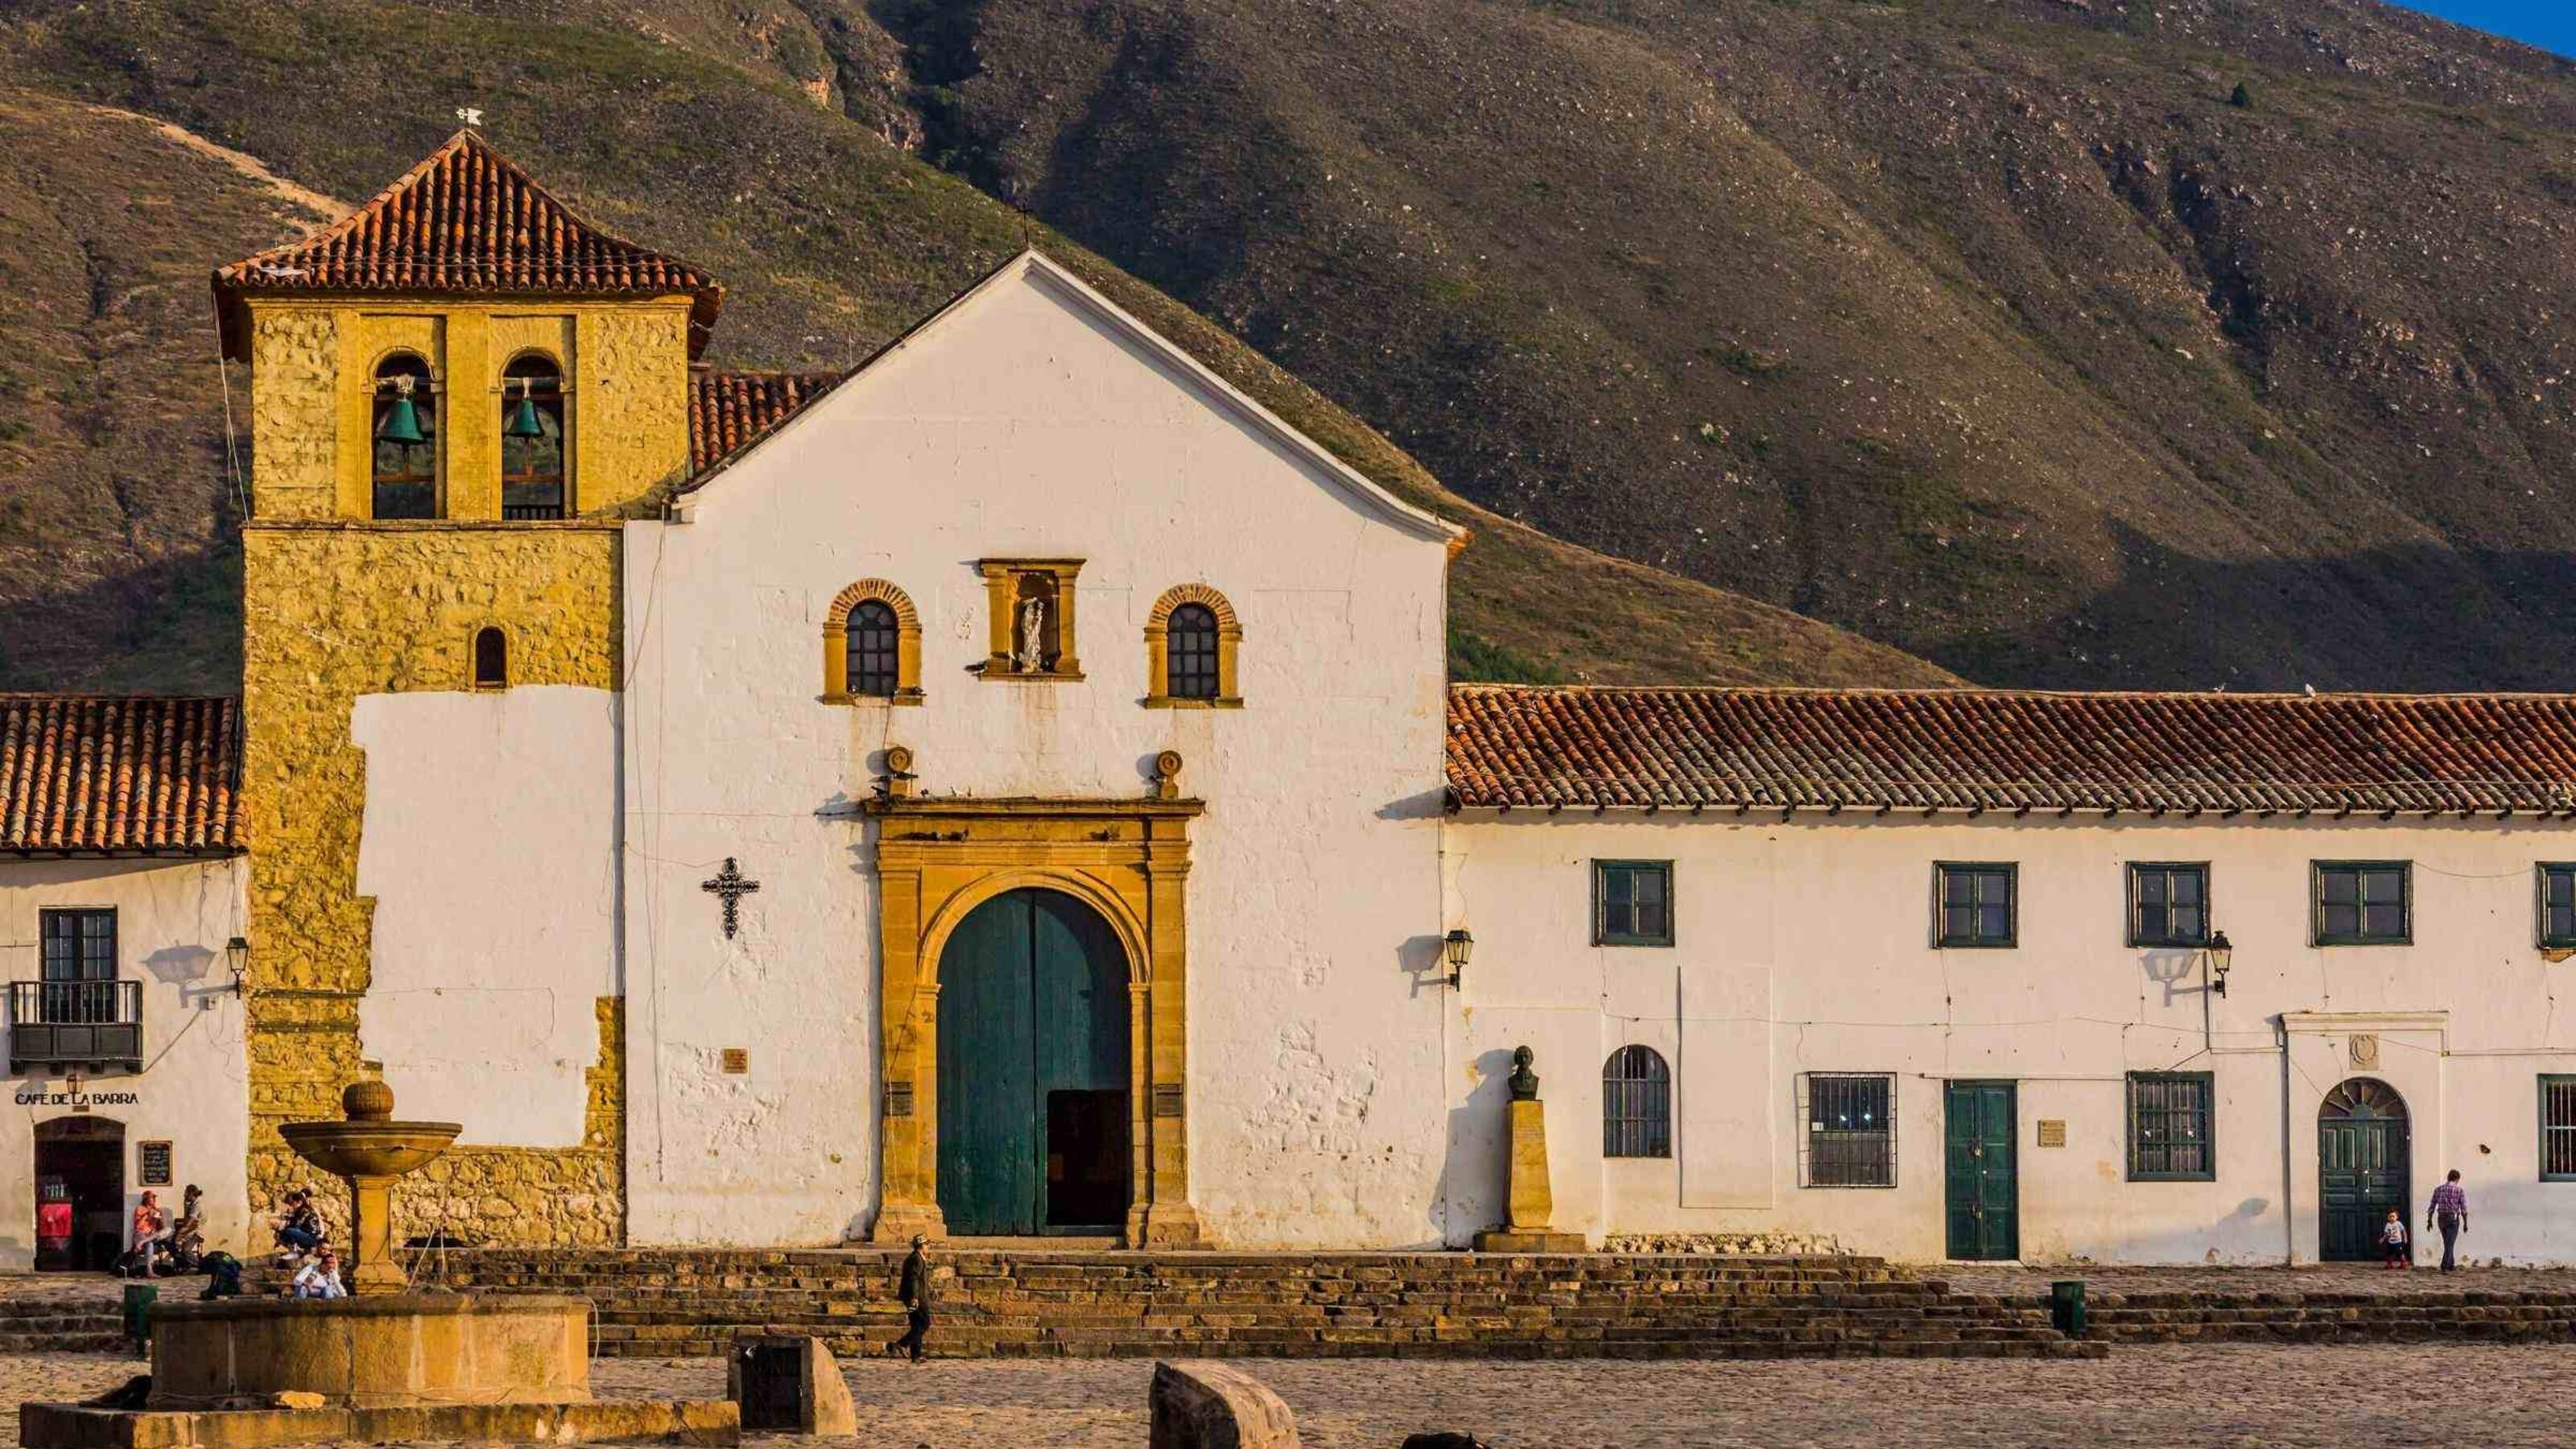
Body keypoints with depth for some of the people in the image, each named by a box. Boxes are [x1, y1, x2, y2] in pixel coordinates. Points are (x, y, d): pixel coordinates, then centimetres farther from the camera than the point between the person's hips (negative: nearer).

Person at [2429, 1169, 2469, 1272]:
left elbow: (2432, 1207, 5)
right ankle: (2444, 1267, -13)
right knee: (2449, 1244, -4)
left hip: (2441, 1220, 4)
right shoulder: (2460, 1190, -6)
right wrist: (2465, 1223, -2)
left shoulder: (2438, 1189, 4)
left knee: (2448, 1243, 20)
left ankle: (2451, 1265, 29)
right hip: (2453, 1219, -4)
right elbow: (2464, 1209, -9)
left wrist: (2429, 1221, 14)